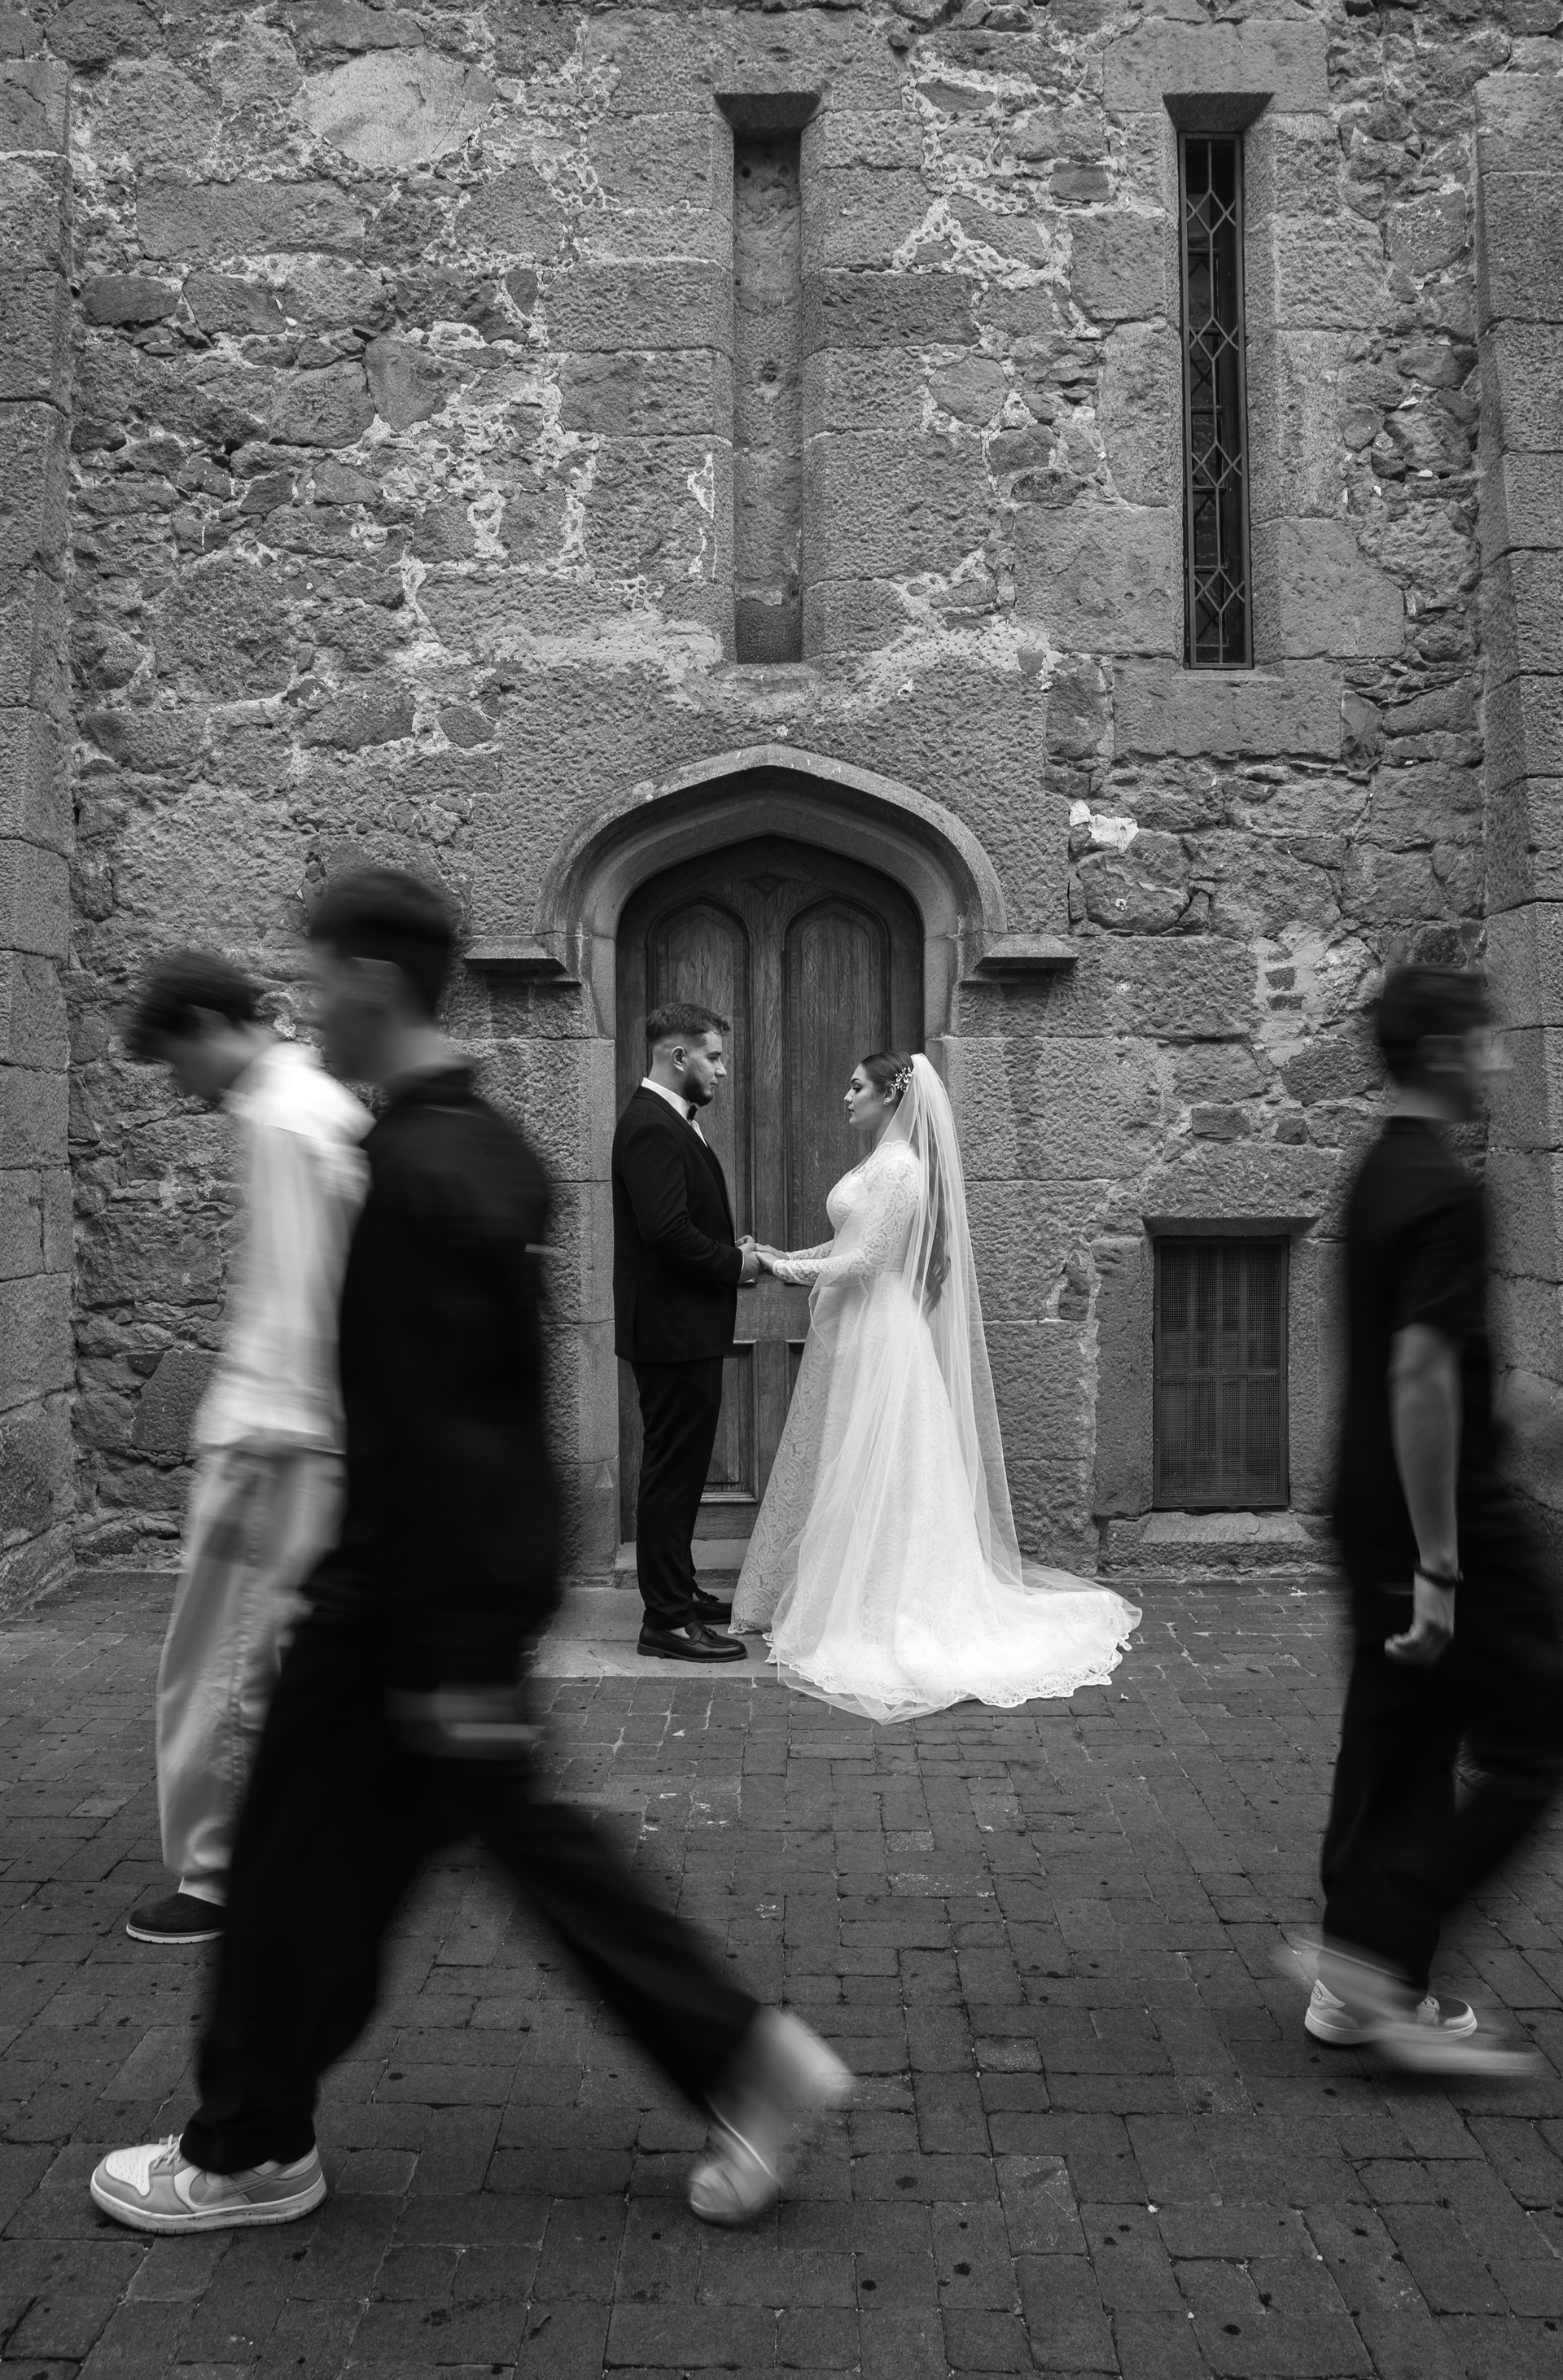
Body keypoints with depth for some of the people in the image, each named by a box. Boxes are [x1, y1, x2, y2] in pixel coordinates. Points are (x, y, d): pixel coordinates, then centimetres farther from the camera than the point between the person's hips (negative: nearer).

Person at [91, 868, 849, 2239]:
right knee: (518, 1828, 18)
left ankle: (253, 2151, 28)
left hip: (414, 1581, -9)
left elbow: (425, 1430, -24)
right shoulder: (495, 1150, 9)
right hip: (496, 1568, 9)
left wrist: (450, 1659, -21)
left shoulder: (413, 1175, -21)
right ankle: (737, 2053, 21)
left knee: (309, 1859, 8)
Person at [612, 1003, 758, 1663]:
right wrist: (735, 1264, -14)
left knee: (678, 1468, 19)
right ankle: (668, 1620, 4)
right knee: (673, 1470, -4)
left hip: (684, 1329, 11)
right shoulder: (652, 1128, -19)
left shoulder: (668, 1122, 14)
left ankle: (676, 1591, 32)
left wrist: (733, 1253, 4)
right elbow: (668, 1231, -28)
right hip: (674, 1329, -11)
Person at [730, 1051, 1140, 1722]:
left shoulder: (897, 1168, -17)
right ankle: (857, 1603, 22)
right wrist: (784, 1257, 9)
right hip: (855, 1335, 9)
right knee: (850, 1476, 14)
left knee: (867, 1478, 0)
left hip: (874, 1340, -9)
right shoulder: (882, 1163, 14)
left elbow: (862, 1261, -20)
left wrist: (789, 1269, -11)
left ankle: (859, 1613, 10)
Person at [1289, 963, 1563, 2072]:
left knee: (1396, 1742, 15)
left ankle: (1360, 1987, 23)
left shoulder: (1379, 1175, 12)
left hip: (1371, 1511, 9)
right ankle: (1377, 1952, 3)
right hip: (1446, 1517, -9)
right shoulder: (1447, 1191, -18)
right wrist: (1439, 1567, -23)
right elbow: (1422, 1375, -25)